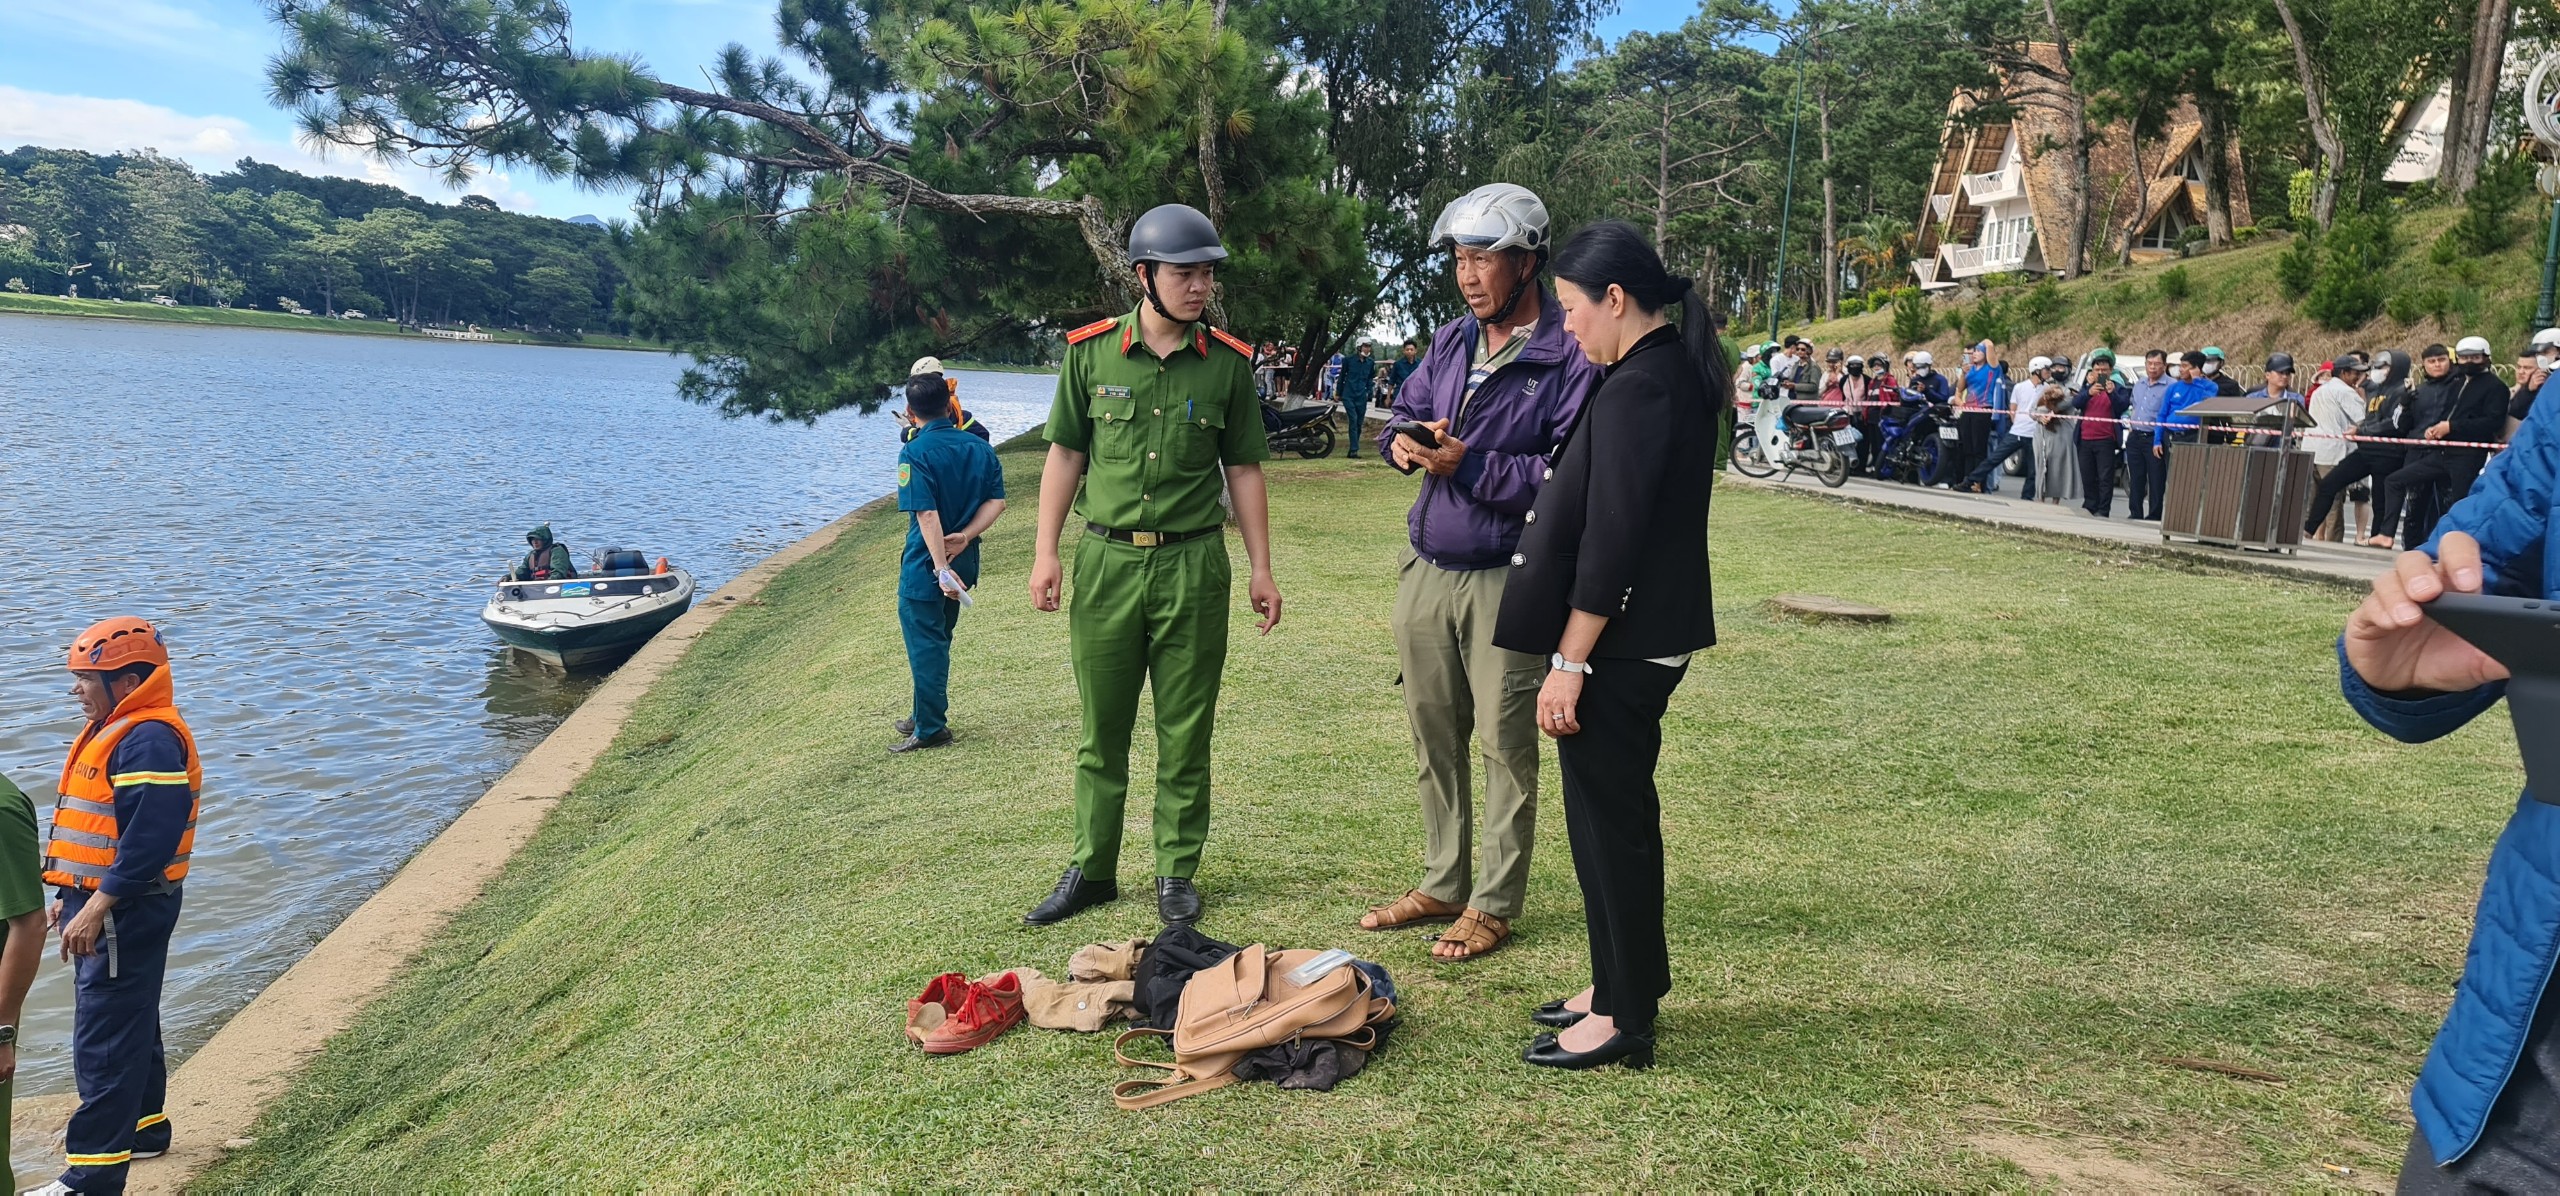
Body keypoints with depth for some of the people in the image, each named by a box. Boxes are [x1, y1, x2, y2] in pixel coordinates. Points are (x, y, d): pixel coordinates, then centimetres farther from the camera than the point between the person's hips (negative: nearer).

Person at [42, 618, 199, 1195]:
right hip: (100, 905, 11)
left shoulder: (149, 741, -21)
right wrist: (72, 896, 21)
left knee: (103, 1042, -7)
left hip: (125, 913, -11)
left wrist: (96, 908, -27)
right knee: (131, 1024, 21)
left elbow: (150, 840, -28)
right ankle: (144, 1127, 36)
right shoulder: (115, 730, 13)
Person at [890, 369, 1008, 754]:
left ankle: (931, 728, 10)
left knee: (925, 645, 4)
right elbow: (996, 500, -3)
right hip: (965, 561, 7)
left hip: (925, 566, -7)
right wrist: (965, 537, -12)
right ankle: (926, 715, 33)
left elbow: (927, 514, -24)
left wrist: (941, 568, -26)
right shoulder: (979, 447, 2)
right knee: (938, 640, 21)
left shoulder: (915, 453, -16)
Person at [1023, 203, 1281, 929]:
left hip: (1192, 562, 0)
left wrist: (1261, 569, 4)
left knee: (1185, 733, 6)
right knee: (1101, 730, 9)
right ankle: (1092, 870, 22)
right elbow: (1065, 455, 6)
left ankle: (1177, 873, 20)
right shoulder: (1091, 351, 1)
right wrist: (1045, 553, 0)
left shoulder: (1228, 363, 2)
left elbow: (1244, 470, 7)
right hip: (1105, 559, 0)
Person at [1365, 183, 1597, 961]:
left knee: (1505, 744, 3)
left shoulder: (1571, 357, -13)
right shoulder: (1450, 343, 10)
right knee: (1432, 736, 15)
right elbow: (1406, 413, 19)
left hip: (1506, 581, -7)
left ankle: (1493, 905, 16)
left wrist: (1471, 466, -22)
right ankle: (1443, 883, 31)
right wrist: (1402, 442, -5)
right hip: (1427, 571, 7)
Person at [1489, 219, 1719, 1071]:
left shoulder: (1636, 389, -20)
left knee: (1609, 818, 1)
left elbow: (1610, 541, -24)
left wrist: (1569, 661, -20)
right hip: (1649, 637, 10)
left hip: (1618, 646, -10)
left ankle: (1624, 1019, 13)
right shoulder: (1677, 371, 11)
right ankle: (1625, 984, 32)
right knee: (1620, 812, 19)